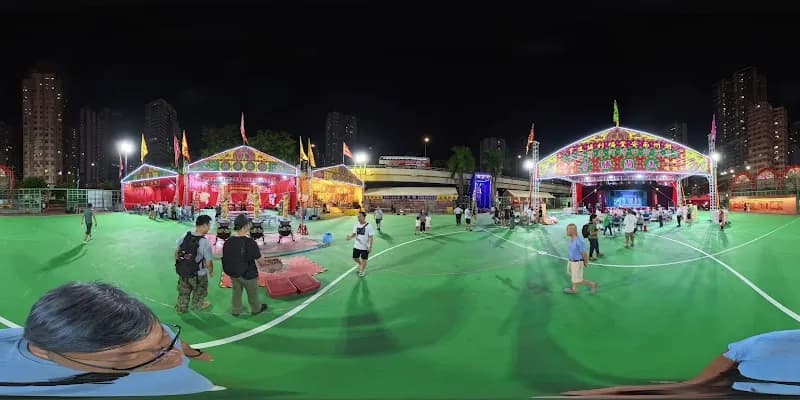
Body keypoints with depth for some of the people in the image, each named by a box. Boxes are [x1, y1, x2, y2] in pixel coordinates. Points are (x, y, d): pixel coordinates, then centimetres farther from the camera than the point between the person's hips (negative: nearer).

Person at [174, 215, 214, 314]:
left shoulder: (184, 236, -11)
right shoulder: (205, 242, -28)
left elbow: (177, 252, 2)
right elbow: (208, 262, -22)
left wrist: (179, 264, 19)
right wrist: (211, 272, -1)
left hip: (182, 271, 4)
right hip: (198, 274, -4)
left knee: (183, 292, 27)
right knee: (199, 291, 26)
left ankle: (181, 308, 46)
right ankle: (197, 305, 49)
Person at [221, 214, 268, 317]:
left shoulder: (228, 242, -11)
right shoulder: (250, 243, -27)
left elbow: (226, 259, 0)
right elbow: (260, 261, -19)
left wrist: (231, 273, 15)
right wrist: (265, 264, 3)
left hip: (233, 274, 4)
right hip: (248, 274, -4)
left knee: (236, 292, 25)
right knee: (252, 293, 20)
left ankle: (235, 311, 40)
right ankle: (256, 309, 41)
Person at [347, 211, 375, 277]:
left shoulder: (368, 226, -17)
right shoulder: (356, 225, -2)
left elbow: (371, 237, -15)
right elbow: (354, 234, 7)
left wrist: (370, 247, -18)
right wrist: (350, 237, -15)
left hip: (365, 247, -5)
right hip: (356, 246, 5)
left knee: (364, 259, 9)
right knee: (355, 258, 16)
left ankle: (363, 271, 32)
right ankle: (360, 264, 48)